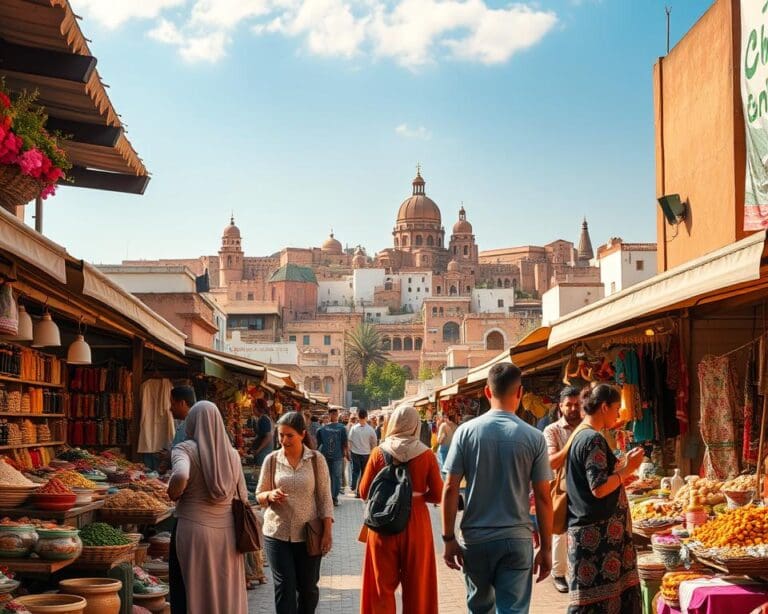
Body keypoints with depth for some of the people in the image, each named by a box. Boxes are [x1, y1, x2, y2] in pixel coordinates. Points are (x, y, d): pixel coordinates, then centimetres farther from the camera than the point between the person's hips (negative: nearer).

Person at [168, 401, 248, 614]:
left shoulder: (184, 449, -6)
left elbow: (181, 476, -25)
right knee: (228, 594, 9)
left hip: (195, 529, -3)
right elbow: (242, 497, 9)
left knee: (198, 593, 3)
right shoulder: (231, 453, 7)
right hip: (228, 531, 3)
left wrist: (173, 495, -7)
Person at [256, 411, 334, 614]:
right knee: (284, 586, -4)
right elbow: (259, 496, 7)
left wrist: (328, 531, -5)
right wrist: (270, 495, -16)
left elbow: (324, 498, 0)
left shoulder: (316, 460, -2)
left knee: (308, 587, 10)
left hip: (308, 534, 0)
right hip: (277, 533, 0)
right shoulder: (272, 460, 1)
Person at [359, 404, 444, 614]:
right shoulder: (426, 455, -8)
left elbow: (364, 492, -3)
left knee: (383, 585, 12)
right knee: (416, 585, 15)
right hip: (416, 522, 0)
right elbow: (438, 495, -6)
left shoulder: (379, 452, -7)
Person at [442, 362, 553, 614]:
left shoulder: (466, 431, -4)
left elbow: (450, 488, -4)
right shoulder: (534, 437, -5)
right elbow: (543, 497, -3)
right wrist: (546, 548, 5)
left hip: (476, 538, 1)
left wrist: (449, 538, 3)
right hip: (517, 539, -1)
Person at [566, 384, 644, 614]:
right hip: (598, 533, -10)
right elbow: (599, 488, -21)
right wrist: (628, 469, -11)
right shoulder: (594, 440, -15)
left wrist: (622, 467, 18)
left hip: (589, 528, 10)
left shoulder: (580, 436, 15)